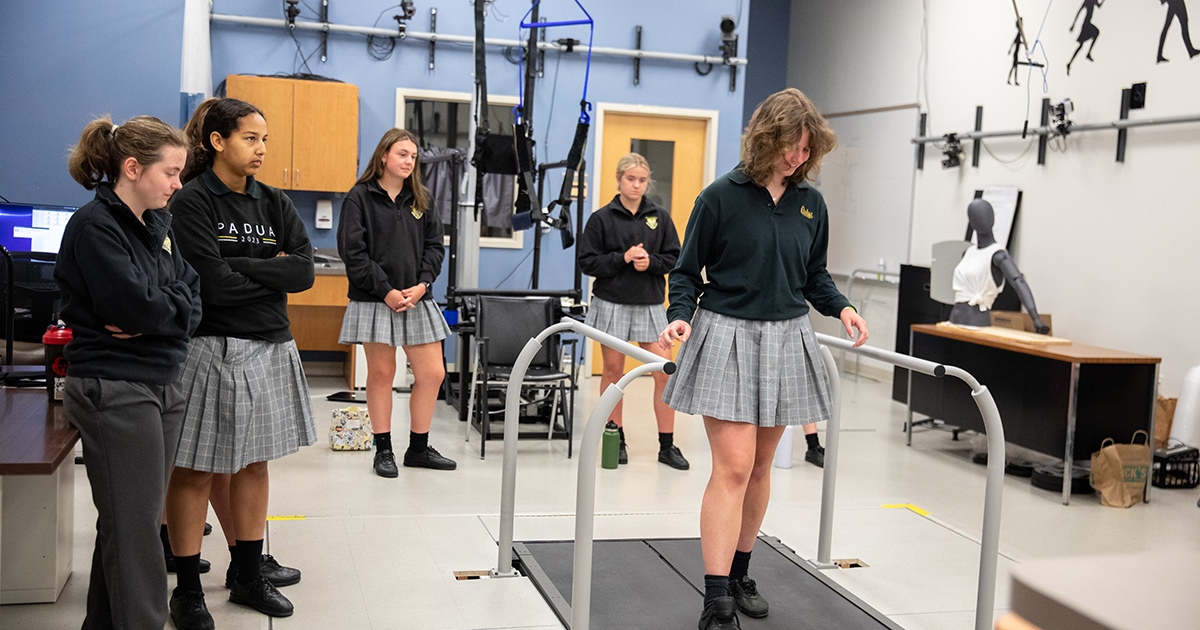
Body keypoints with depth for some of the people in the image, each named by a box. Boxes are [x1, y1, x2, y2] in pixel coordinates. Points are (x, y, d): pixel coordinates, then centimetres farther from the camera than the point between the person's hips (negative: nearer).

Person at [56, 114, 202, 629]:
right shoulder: (94, 225, -12)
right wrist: (171, 308, -4)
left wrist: (151, 316, -12)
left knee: (137, 520, 15)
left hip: (162, 384, 8)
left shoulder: (159, 224, 13)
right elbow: (135, 305, -23)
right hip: (114, 389, -8)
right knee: (133, 527, -2)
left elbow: (193, 295, 6)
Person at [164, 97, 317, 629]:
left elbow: (304, 270, -4)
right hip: (211, 349, -6)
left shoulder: (273, 202, 10)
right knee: (196, 472, 3)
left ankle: (248, 577, 27)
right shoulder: (192, 202, -8)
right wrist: (273, 274, -6)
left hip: (269, 348, 6)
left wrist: (238, 266, -13)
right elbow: (213, 285, -19)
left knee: (254, 464, 13)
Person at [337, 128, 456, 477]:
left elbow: (435, 245, 10)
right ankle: (383, 450, 17)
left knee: (432, 373, 2)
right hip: (375, 300, -4)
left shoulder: (421, 199, 12)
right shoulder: (360, 197, -2)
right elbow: (352, 251, -8)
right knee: (381, 373, 4)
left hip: (417, 300, 4)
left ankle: (418, 448, 17)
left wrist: (421, 284, -7)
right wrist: (386, 291, -14)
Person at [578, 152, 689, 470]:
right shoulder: (602, 218, 1)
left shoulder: (660, 217, 7)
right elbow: (588, 262, -2)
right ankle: (616, 439, 20)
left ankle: (667, 445, 6)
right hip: (612, 303, -1)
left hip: (650, 304, 1)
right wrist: (624, 258, -14)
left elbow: (674, 259, 6)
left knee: (665, 372, -4)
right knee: (613, 371, 6)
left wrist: (650, 262, -13)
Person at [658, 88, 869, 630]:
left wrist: (841, 308, -1)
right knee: (733, 467, -11)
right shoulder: (721, 197, -6)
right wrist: (681, 316, -17)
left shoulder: (810, 204, 8)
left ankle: (738, 572, 28)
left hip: (785, 341, 5)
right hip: (727, 338, -5)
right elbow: (688, 271, 0)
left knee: (760, 467, 12)